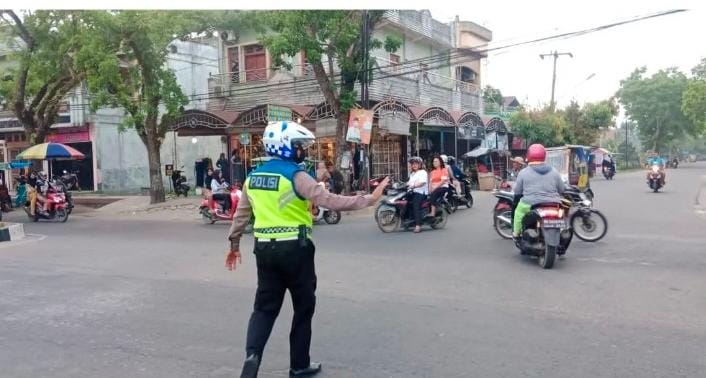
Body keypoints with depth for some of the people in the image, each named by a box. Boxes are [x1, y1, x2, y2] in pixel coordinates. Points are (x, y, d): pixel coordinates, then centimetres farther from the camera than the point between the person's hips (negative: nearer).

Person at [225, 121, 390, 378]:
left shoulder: (253, 178, 8)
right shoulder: (296, 176, -13)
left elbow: (241, 214, 14)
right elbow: (330, 201, -21)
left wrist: (234, 244, 25)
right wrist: (369, 199, -18)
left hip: (265, 249, 6)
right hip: (294, 249, -5)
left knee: (265, 306, 15)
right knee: (303, 308, 11)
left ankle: (252, 354, -5)